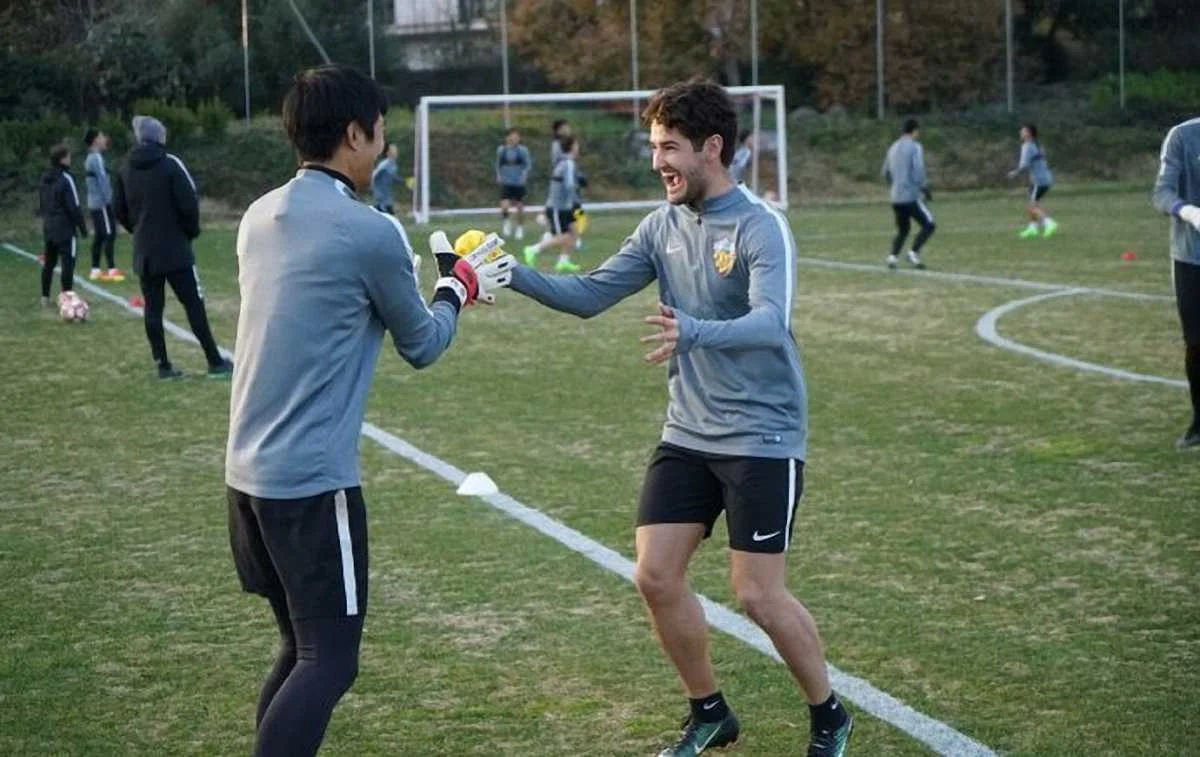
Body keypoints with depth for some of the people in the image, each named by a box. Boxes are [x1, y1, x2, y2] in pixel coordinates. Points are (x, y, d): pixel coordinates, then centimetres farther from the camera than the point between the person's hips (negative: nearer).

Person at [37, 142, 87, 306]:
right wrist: (82, 227, -8)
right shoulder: (66, 179, -14)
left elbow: (41, 205, 17)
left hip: (48, 227, 8)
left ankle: (45, 297, 17)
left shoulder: (44, 179, 10)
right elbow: (74, 207, -14)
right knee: (68, 262, -6)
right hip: (65, 228, -8)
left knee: (48, 263, 14)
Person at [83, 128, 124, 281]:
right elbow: (103, 180, -17)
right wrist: (109, 200, -18)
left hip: (94, 204, 10)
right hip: (102, 203, -10)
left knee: (99, 236, 9)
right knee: (109, 235, -10)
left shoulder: (90, 158, 17)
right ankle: (112, 270, -12)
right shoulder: (97, 158, -13)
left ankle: (95, 270, 9)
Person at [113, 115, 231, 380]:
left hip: (144, 252, 5)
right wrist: (191, 231, 3)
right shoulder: (170, 164, -10)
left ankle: (163, 364, 6)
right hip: (175, 249, -5)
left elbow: (119, 209, 11)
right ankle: (215, 362, -2)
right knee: (194, 304, -2)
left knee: (152, 308, 7)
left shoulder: (126, 169, 7)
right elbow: (188, 203, -14)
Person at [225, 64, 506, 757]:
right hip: (314, 481, -8)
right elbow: (422, 346, 1)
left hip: (248, 472, 8)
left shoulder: (259, 218, 8)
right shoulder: (370, 233, -13)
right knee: (328, 663, -2)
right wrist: (456, 290, 20)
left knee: (302, 649, 19)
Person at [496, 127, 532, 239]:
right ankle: (507, 222, 16)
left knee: (520, 207, 6)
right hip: (506, 183, 0)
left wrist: (524, 175, -13)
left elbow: (528, 165, 0)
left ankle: (520, 228, 26)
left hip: (519, 183, 0)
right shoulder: (501, 150, 0)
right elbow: (498, 164, 13)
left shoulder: (523, 150, -5)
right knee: (504, 206, -14)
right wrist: (499, 175, 1)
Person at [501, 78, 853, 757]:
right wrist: (514, 276, -8)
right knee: (656, 575, 1)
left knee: (760, 595, -5)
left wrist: (693, 333, -50)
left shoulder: (761, 227, -16)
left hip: (762, 438, -6)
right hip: (688, 435, 7)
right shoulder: (664, 225, 4)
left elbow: (770, 321, -31)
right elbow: (590, 295, 6)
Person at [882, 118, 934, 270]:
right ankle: (914, 253, -9)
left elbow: (885, 173, 21)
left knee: (903, 230, 19)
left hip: (896, 198, 7)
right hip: (910, 197, -7)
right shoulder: (915, 147, -7)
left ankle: (893, 256, 1)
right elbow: (918, 173, -16)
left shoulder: (893, 148, 15)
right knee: (929, 225, 4)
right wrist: (926, 191, -4)